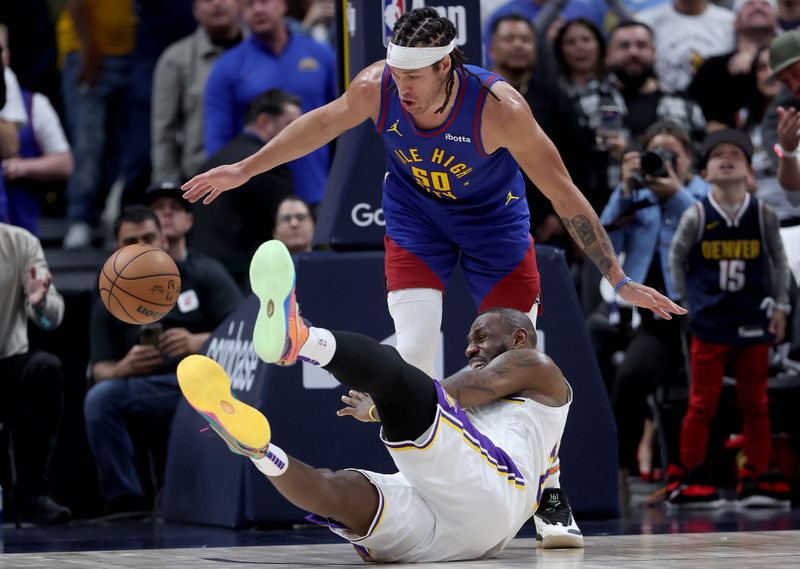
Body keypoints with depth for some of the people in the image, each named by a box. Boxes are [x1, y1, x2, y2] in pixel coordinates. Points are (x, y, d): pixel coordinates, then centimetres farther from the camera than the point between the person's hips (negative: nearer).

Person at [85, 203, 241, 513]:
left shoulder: (204, 273, 8)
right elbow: (100, 371, 7)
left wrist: (198, 342, -21)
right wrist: (125, 367, -17)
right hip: (146, 390, 2)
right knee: (99, 398, -27)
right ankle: (125, 501, -22)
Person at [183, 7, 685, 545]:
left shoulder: (499, 107, -35)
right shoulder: (376, 88, -27)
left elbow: (565, 196, -28)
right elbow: (322, 124, -3)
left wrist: (620, 281, -27)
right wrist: (244, 170, 7)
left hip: (493, 218, -2)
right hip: (416, 218, 2)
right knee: (414, 351, -14)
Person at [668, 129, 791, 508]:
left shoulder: (762, 215, -1)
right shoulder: (697, 216, -5)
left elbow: (778, 262, 8)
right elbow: (677, 258, 6)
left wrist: (779, 306, 5)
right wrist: (691, 300, 4)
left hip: (753, 322, 2)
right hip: (709, 323, -2)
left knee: (754, 403, 8)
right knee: (703, 403, 1)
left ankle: (756, 479, 14)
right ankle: (690, 480, 7)